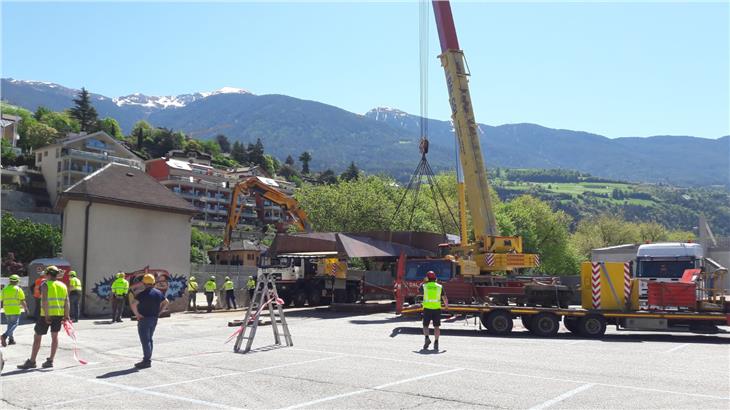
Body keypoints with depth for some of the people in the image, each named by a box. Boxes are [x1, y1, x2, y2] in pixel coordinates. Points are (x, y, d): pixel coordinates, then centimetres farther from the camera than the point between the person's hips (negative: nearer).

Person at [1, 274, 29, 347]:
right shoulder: (18, 289, -7)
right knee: (14, 324, -2)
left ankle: (11, 339, 20)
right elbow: (22, 301, -7)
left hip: (7, 310, 6)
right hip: (15, 310, -5)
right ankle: (5, 336, -22)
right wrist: (26, 308, 5)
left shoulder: (4, 289, 7)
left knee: (10, 324, 18)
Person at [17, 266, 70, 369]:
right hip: (59, 314, 5)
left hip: (46, 314, -5)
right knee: (54, 336, 13)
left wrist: (46, 316, -17)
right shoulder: (63, 286, 9)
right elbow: (67, 303, 6)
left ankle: (32, 361, 9)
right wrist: (66, 316, 8)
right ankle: (50, 361, 14)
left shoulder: (46, 285, -7)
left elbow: (44, 302, -16)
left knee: (37, 337, 6)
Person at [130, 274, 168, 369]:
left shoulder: (143, 294, -16)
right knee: (149, 339, 17)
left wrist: (137, 314, -16)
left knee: (145, 340, -3)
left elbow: (133, 305, -27)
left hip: (144, 319, -7)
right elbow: (166, 302, 18)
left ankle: (147, 361, -3)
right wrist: (159, 312, 15)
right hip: (154, 319, 7)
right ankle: (148, 359, 21)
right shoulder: (158, 293, 6)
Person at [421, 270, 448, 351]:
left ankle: (427, 338, -9)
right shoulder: (439, 287, 3)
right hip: (437, 308, 1)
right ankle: (436, 343, 1)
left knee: (425, 325, 12)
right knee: (436, 326, 7)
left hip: (427, 308, -1)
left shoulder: (424, 286, 1)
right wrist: (447, 305, 23)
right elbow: (445, 298, 4)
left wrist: (424, 282, 33)